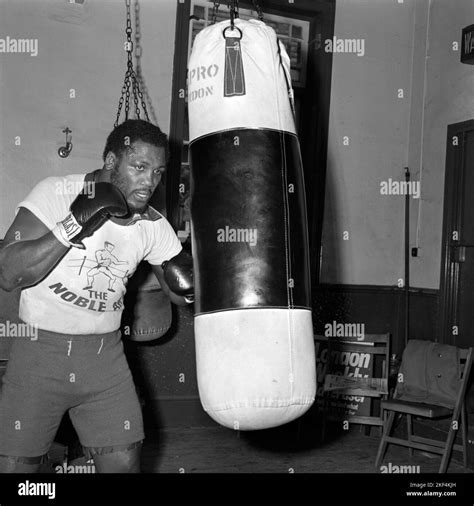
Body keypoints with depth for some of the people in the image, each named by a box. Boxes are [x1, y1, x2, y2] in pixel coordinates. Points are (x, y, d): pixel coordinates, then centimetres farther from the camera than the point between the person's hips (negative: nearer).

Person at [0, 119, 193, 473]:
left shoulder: (154, 226, -1)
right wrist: (75, 224, -29)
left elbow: (181, 295, 9)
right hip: (40, 350, -3)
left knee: (125, 462, 5)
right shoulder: (55, 194, -13)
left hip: (105, 356, 3)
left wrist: (188, 286, -14)